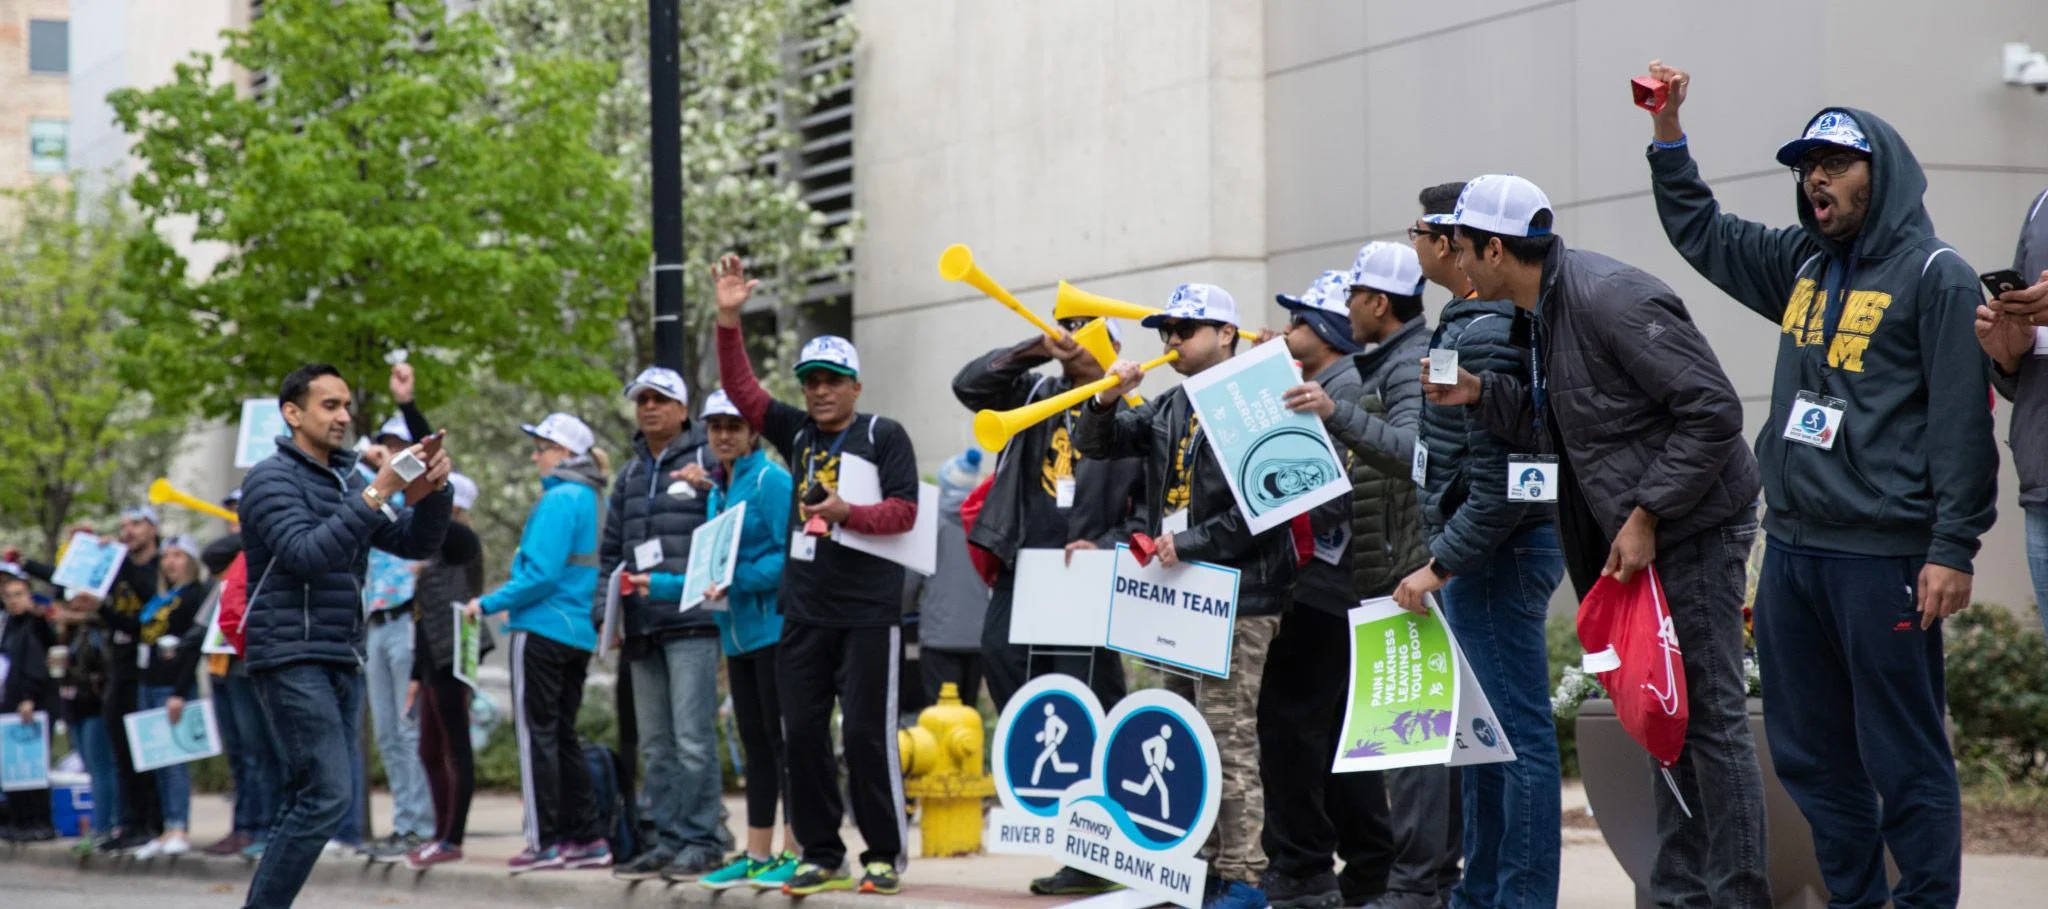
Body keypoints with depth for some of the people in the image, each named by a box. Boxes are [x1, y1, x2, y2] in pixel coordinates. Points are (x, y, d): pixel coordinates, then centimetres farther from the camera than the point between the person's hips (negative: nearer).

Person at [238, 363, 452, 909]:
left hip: (341, 664, 8)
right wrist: (377, 495, -25)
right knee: (327, 795, -16)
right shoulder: (272, 480, -6)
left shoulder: (347, 482, 18)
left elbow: (416, 543, 11)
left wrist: (431, 491, -7)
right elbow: (306, 554, -21)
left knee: (309, 799, 7)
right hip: (292, 661, -8)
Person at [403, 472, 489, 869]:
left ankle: (452, 840, -5)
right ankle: (441, 834, 18)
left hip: (452, 656, -10)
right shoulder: (436, 551, 20)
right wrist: (417, 675, 21)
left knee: (455, 747, -7)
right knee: (430, 751, 12)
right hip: (435, 659, 10)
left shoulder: (461, 539, -5)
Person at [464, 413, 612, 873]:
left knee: (537, 732, -3)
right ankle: (588, 838, 13)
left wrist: (489, 604, -10)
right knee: (562, 733, 14)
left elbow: (542, 575, -19)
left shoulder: (559, 500, -14)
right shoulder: (589, 500, 12)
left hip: (543, 628, -9)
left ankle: (545, 842, -3)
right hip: (579, 632, 9)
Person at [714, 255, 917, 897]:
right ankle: (821, 857, 12)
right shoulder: (797, 433, 13)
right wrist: (729, 320, -3)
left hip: (868, 612, -5)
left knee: (867, 734, -6)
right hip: (804, 611, 5)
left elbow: (904, 509, -6)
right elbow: (741, 389, 7)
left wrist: (847, 514, -22)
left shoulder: (884, 436, 0)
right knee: (802, 733, 4)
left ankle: (885, 856, 3)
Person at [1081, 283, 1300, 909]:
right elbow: (1094, 445, 15)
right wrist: (1107, 400, -4)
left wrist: (1189, 543, -16)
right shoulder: (1167, 410, 16)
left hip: (1237, 597, -9)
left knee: (1230, 738, -9)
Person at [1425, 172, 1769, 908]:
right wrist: (1482, 394, 1)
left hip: (1693, 525, -10)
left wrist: (1647, 515, -20)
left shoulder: (1612, 300, -20)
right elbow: (1557, 429, 16)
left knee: (1709, 716, -7)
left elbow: (1712, 410, -21)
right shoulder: (1541, 312, 10)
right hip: (1637, 534, 10)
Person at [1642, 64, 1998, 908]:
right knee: (1809, 757, 12)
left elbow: (1963, 422, -10)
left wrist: (1952, 549, -16)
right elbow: (1699, 230, 30)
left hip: (1884, 556, -8)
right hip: (1791, 548, 8)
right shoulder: (1802, 267, 15)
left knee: (1904, 761, -4)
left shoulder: (1935, 276, -6)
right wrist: (1667, 132, 19)